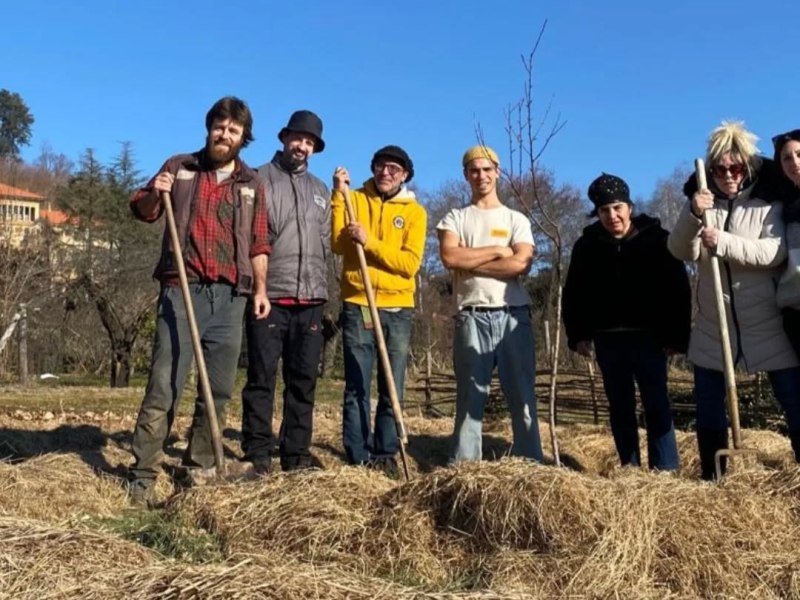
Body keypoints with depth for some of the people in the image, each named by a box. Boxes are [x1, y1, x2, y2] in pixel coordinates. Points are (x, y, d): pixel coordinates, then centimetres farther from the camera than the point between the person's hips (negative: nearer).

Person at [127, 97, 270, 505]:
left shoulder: (252, 185, 14)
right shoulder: (179, 168, 10)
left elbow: (258, 245, 14)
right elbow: (143, 211, 12)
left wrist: (261, 289, 5)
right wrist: (154, 194, -9)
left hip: (230, 297, 3)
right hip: (182, 290, -3)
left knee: (219, 389, 6)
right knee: (164, 384, -9)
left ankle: (199, 467, 19)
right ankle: (142, 476, -6)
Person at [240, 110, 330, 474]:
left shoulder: (320, 191, 20)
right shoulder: (260, 179, 3)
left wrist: (318, 285, 11)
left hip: (310, 301, 5)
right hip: (268, 296, -5)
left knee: (304, 381, 6)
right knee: (261, 378, -3)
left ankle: (297, 456, 14)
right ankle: (258, 456, 3)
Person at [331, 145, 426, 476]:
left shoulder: (414, 212, 6)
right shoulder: (355, 200, 7)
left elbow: (410, 263, -7)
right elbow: (337, 244, -8)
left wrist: (369, 241, -16)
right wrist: (339, 196, -11)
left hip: (397, 309, 1)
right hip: (357, 305, -1)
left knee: (392, 389, 4)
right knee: (357, 387, 0)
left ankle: (386, 456, 15)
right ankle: (358, 459, 6)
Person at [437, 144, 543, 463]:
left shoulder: (517, 219, 12)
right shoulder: (455, 218, 12)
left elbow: (521, 264, -6)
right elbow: (450, 257, -8)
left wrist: (470, 265, -5)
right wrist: (497, 250, -4)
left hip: (513, 316, 0)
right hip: (471, 317, 0)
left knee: (522, 395, 1)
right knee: (470, 396, 2)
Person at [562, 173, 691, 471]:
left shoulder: (656, 238, -4)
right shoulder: (587, 245, 4)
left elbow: (678, 289, -4)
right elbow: (573, 294, 11)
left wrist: (676, 336, -9)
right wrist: (577, 335, 3)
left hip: (649, 337, -3)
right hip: (607, 339, 3)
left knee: (657, 405, -1)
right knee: (620, 407, 9)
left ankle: (666, 472, 3)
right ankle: (629, 470, 18)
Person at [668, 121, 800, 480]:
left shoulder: (768, 205, -1)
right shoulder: (703, 204, 5)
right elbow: (680, 251, -8)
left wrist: (724, 243, -29)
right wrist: (693, 216, -27)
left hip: (767, 326, -2)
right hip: (712, 326, 3)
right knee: (708, 408, 7)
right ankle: (713, 482, 20)